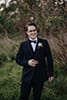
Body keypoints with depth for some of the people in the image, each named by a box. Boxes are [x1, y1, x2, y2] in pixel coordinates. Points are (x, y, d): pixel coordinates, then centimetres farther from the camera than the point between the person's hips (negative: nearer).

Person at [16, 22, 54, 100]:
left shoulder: (44, 42, -1)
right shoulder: (23, 44, 0)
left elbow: (49, 58, 2)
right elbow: (18, 59, 3)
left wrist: (50, 73, 1)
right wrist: (27, 62, -16)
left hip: (40, 75, 0)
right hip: (27, 76, 0)